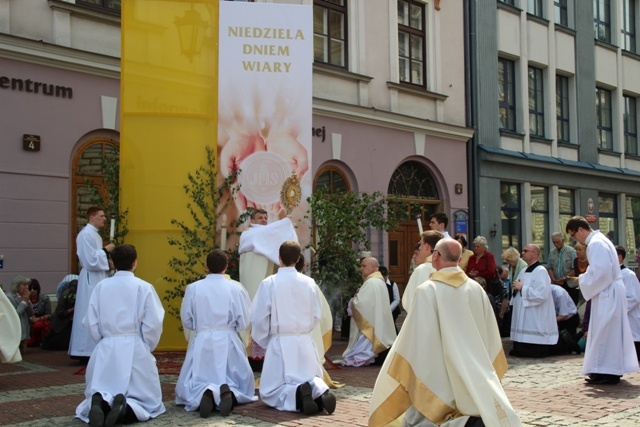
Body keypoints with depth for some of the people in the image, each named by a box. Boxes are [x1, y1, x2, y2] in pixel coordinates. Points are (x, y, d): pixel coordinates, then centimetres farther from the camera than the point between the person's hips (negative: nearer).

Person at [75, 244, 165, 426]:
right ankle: (126, 408, -24)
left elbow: (91, 323, 2)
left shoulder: (101, 286, 2)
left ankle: (99, 403, -22)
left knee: (99, 393, 15)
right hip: (135, 349, -2)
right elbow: (153, 325, -7)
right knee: (149, 401, 10)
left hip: (105, 350, 2)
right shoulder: (144, 287, -6)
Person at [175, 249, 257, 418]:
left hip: (202, 343, 0)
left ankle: (204, 394, -22)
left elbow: (187, 321, 5)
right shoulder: (236, 288, -5)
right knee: (241, 384, 17)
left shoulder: (193, 288, -3)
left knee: (189, 387, 13)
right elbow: (244, 321, -2)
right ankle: (230, 393, -19)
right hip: (228, 343, 0)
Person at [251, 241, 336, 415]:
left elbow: (259, 318, -7)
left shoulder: (269, 283, -10)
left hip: (280, 343, -3)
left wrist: (264, 341, 10)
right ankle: (319, 390, -14)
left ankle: (296, 395, -24)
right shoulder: (309, 282, -1)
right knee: (310, 380, 21)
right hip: (304, 342, 3)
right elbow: (316, 314, 5)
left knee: (270, 392, 7)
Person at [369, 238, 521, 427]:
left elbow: (417, 337, -12)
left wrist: (403, 375, -2)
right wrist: (485, 370, 21)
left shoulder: (427, 290, -13)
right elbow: (491, 334, 8)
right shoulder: (476, 289, 2)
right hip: (473, 373, 5)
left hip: (437, 374, -4)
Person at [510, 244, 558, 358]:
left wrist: (522, 288, -17)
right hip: (523, 319, 9)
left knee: (532, 352, -8)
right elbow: (518, 291, 26)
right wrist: (516, 288, 3)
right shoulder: (524, 271, 17)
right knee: (519, 350, 8)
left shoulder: (541, 271, -12)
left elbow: (542, 294, -25)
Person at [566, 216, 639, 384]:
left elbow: (601, 272, -24)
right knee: (610, 332, 14)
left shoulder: (595, 244, -18)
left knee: (604, 332, -5)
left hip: (607, 294, -10)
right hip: (610, 292, 10)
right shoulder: (599, 240, 14)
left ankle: (607, 372, -1)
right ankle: (612, 369, 20)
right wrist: (584, 278, 10)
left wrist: (583, 281, -10)